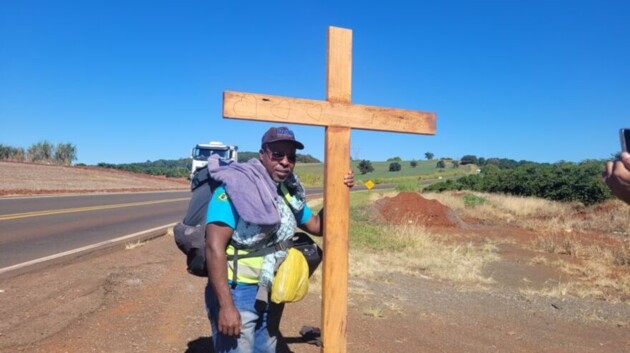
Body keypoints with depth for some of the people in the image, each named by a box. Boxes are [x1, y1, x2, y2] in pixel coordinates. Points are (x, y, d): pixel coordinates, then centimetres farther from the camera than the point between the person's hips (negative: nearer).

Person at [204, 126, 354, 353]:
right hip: (236, 291, -7)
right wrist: (226, 305, -27)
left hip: (271, 293, 8)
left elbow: (317, 227, 14)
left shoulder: (289, 193, 4)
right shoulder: (235, 186, -20)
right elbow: (215, 246, -24)